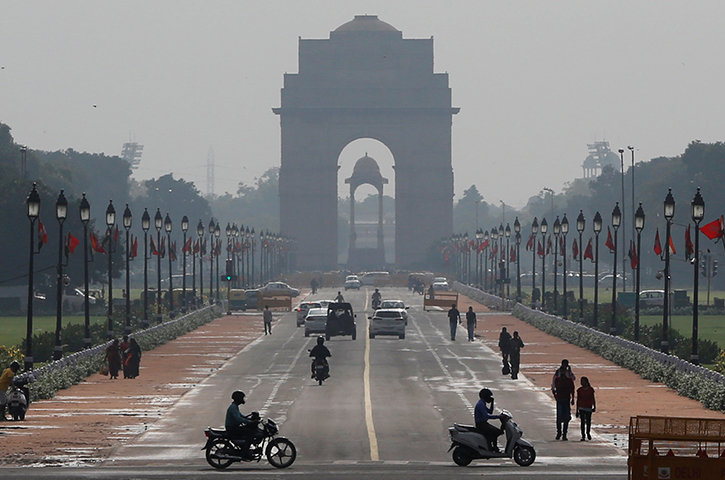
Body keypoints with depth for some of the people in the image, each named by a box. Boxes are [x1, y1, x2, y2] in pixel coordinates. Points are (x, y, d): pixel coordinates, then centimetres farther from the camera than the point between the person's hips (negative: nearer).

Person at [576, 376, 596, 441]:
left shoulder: (590, 389, 0)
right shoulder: (579, 390, 3)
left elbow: (593, 399, 6)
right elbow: (578, 400, 8)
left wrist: (594, 407, -5)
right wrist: (577, 411, 8)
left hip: (589, 408, 0)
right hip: (581, 408, 0)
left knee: (588, 421, 4)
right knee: (582, 422, -5)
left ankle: (588, 433, 30)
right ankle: (583, 436, -2)